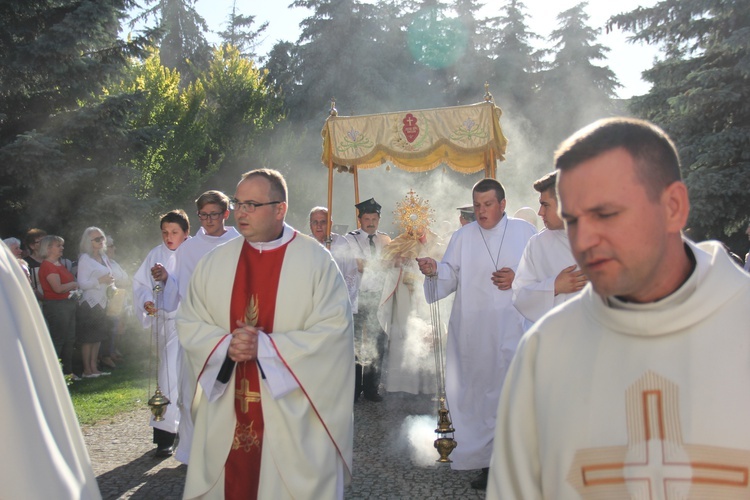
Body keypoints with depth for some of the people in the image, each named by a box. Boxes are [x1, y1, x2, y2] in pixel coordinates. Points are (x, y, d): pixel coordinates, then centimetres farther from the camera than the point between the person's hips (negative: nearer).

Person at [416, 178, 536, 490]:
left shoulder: (525, 232, 5)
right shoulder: (463, 237, 9)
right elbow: (451, 276, 1)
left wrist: (519, 279, -11)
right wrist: (435, 269, -19)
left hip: (513, 332, -1)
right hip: (472, 333, 2)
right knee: (477, 393, 4)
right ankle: (485, 461, 15)